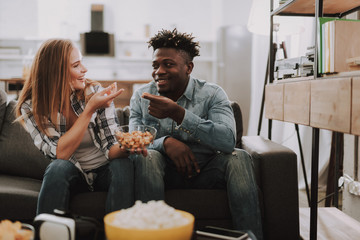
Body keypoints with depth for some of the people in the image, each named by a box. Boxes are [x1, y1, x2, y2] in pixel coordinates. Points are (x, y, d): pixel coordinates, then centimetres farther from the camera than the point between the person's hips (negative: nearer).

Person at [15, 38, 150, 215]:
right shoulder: (31, 107, -10)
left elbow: (110, 147, -11)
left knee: (124, 165, -31)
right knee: (58, 168, -33)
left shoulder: (95, 92, -9)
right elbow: (60, 153, -22)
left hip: (104, 171, 1)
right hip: (72, 174, -1)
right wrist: (90, 109, -27)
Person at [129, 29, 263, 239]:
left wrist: (178, 113, -33)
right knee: (148, 156, -30)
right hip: (164, 172, 1)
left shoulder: (212, 94, -6)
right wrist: (165, 141, -27)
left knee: (238, 157, -27)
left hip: (205, 171, 0)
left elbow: (228, 140, -23)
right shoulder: (141, 97, 3)